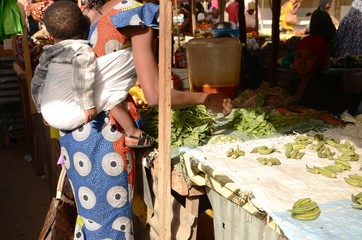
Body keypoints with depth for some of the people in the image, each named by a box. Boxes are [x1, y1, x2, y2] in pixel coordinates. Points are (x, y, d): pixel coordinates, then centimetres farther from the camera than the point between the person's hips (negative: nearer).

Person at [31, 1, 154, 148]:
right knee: (110, 95, -3)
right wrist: (88, 104, -22)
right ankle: (133, 134, 2)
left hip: (49, 115, 7)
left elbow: (37, 83, 22)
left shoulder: (48, 54, 15)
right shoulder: (82, 50, -4)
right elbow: (82, 72, -25)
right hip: (67, 117, -7)